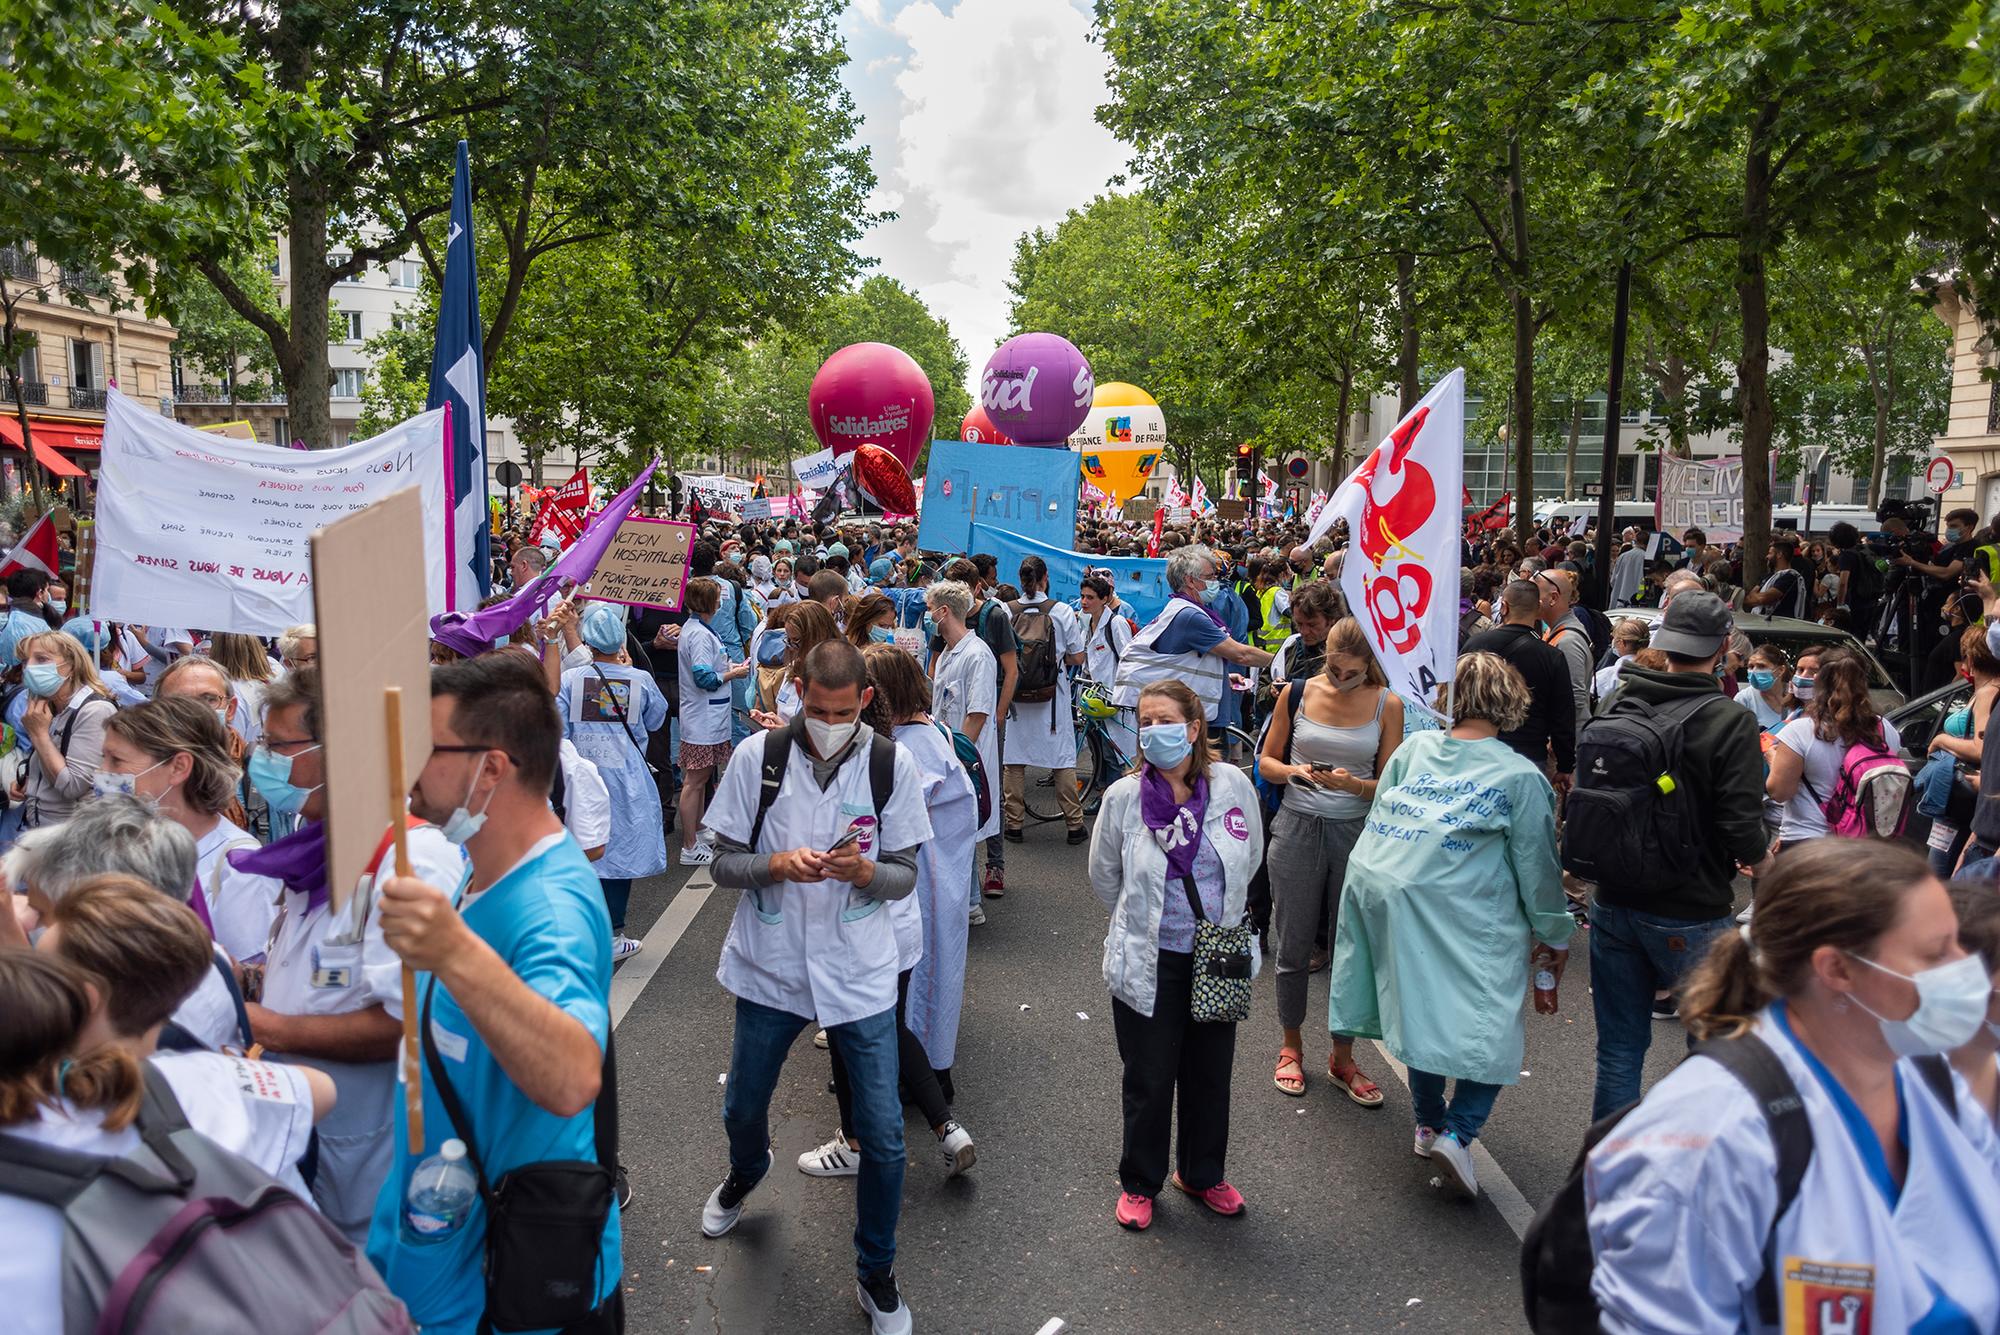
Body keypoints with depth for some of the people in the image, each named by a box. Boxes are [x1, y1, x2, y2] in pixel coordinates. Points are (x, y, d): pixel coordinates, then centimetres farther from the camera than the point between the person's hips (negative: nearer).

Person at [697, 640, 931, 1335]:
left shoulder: (894, 764, -8)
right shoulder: (757, 756, -8)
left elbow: (906, 875, -3)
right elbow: (723, 862, -4)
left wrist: (862, 869, -25)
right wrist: (779, 865, -23)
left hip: (860, 974, -1)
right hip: (770, 968, 1)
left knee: (883, 1135, 2)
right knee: (743, 1108, 21)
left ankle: (876, 1276, 26)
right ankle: (745, 1176, 59)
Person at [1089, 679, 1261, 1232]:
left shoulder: (1233, 785, -9)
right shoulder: (1123, 797, -12)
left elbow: (1251, 858, 10)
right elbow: (1104, 876, 5)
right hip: (1149, 963, -2)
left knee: (1210, 1074, 18)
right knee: (1149, 1080, 10)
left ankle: (1201, 1174, 41)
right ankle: (1139, 1183, 33)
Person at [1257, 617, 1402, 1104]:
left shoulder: (1387, 704, -2)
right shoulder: (1297, 693, -1)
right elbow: (1267, 760, 7)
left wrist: (1354, 784, -20)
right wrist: (1292, 771, -14)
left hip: (1357, 833, 0)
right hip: (1297, 829, 0)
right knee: (1294, 946, 8)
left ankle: (1342, 1058, 24)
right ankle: (1291, 1046, 29)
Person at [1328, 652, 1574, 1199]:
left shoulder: (1413, 748, 8)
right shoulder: (1520, 776, -3)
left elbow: (1377, 820, 13)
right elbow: (1537, 866, 3)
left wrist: (1385, 874, 25)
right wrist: (1555, 934, 14)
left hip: (1384, 900, 5)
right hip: (1466, 919, -5)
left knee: (1421, 1011, 19)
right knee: (1492, 1026, 3)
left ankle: (1429, 1123, 30)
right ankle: (1458, 1132, -11)